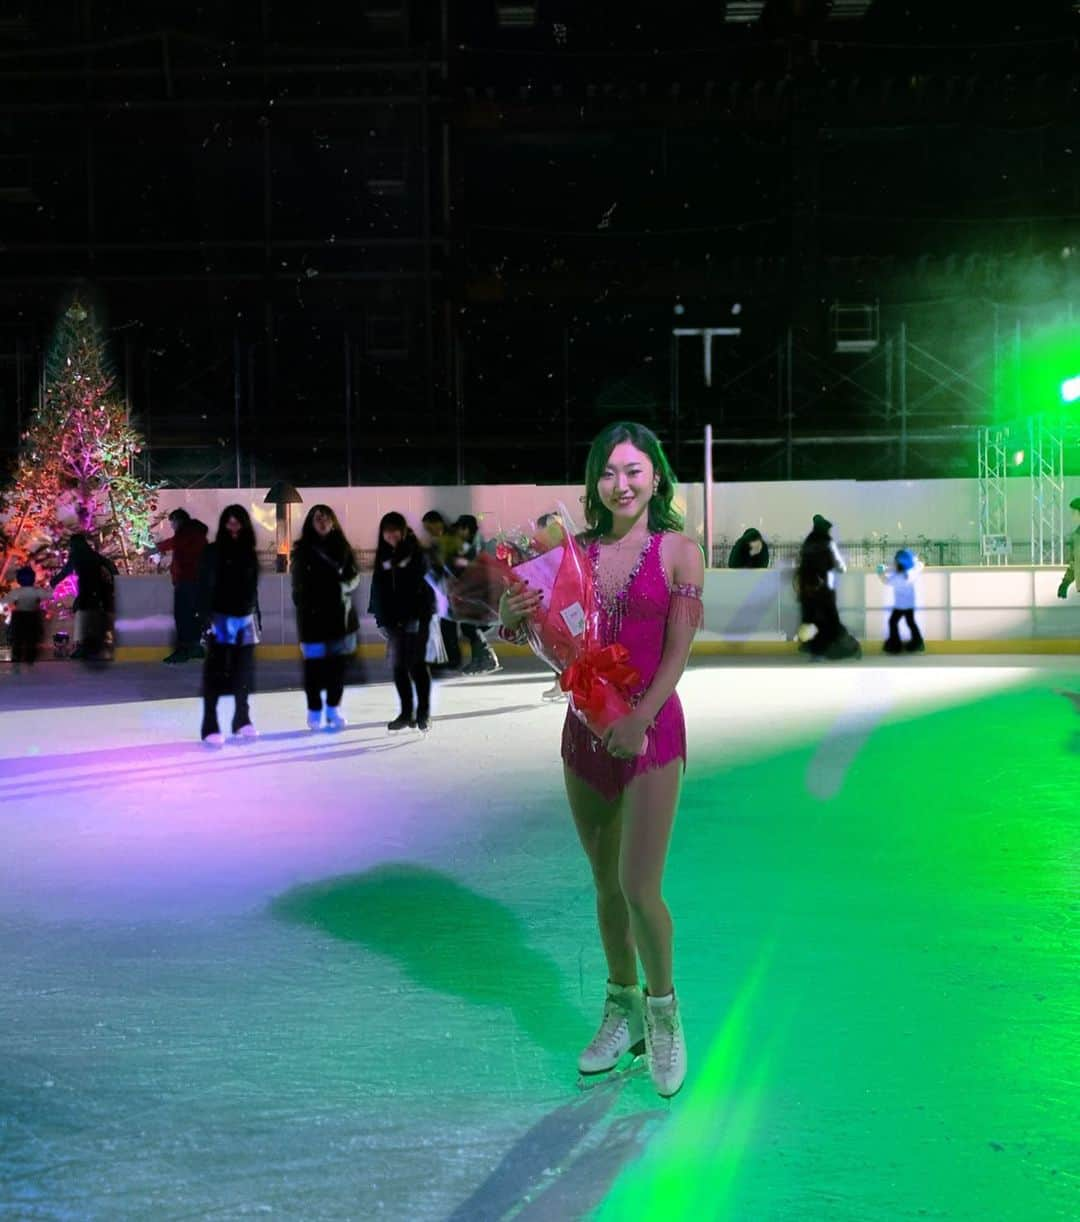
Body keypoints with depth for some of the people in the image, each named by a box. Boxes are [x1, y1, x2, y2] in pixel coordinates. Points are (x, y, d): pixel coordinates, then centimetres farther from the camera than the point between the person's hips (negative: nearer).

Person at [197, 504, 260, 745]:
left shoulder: (249, 554, 10)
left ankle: (242, 720, 24)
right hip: (221, 620, -5)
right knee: (215, 673, -6)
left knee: (244, 672, 12)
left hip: (246, 620, 5)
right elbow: (205, 588, -9)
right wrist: (206, 618, -17)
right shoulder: (212, 552, -4)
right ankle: (210, 727, -5)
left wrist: (256, 618, 14)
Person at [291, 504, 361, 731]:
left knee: (338, 663, 4)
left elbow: (354, 576, 8)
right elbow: (299, 584, 3)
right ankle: (314, 710, 9)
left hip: (340, 614, 2)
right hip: (313, 616, -2)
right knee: (314, 664, -3)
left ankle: (334, 709, 16)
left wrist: (344, 586, -11)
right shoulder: (302, 550, 2)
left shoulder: (342, 547, 7)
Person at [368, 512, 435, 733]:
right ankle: (406, 712, 15)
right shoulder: (383, 555, 9)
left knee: (417, 664, -5)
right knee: (398, 666, 6)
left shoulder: (416, 552, -6)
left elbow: (419, 586, -12)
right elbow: (378, 587, 10)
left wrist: (413, 617, -19)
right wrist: (382, 618, 3)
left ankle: (423, 713, 3)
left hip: (416, 616, -5)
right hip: (393, 619, 5)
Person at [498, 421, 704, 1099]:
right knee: (606, 885, 14)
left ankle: (663, 1010, 18)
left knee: (640, 887, -8)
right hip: (584, 729, 4)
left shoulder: (680, 552, -4)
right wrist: (513, 613, -12)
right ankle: (623, 1010, 32)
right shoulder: (579, 552, 5)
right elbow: (526, 627, 11)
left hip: (651, 732, -4)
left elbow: (678, 652, -10)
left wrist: (638, 721, -21)